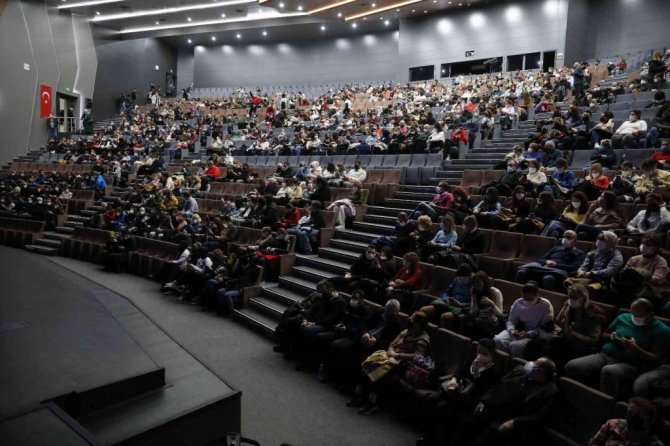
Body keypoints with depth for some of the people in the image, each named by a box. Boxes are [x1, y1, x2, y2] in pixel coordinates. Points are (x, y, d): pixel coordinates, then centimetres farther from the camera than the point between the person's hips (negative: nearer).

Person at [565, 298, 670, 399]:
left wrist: (635, 348, -17)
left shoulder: (661, 330, 3)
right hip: (604, 355, 5)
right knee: (572, 366, -25)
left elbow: (656, 359, -4)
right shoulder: (623, 317, 16)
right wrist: (610, 337, 4)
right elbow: (604, 335, 27)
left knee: (609, 371, -43)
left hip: (629, 364, -5)